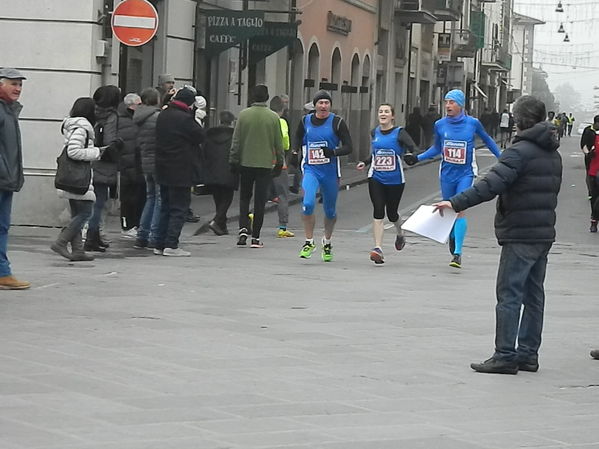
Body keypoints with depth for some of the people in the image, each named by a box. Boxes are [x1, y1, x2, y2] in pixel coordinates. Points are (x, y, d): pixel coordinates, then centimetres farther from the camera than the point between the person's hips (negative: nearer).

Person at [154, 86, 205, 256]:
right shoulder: (185, 119, -17)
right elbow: (200, 136, -10)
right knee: (179, 208, -3)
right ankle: (171, 245, -8)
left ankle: (160, 244, 15)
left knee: (166, 208, 15)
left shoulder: (162, 116, 9)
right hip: (180, 172, -8)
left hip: (163, 170, 8)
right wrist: (198, 120, 4)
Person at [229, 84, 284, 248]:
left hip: (246, 163, 1)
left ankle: (243, 229, -3)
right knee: (260, 201, 3)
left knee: (244, 198, 14)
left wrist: (233, 160, 6)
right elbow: (278, 143, 1)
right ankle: (255, 237, 3)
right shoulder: (273, 117, -4)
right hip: (265, 164, -1)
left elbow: (236, 141, -1)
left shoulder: (243, 115, -3)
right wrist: (279, 163, 10)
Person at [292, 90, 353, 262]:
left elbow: (348, 147, -6)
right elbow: (298, 140, 23)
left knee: (330, 211, 11)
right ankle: (309, 242, -8)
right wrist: (295, 154, 6)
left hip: (330, 171, 0)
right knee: (308, 204, -22)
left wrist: (333, 152, -24)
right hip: (310, 170, 0)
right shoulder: (305, 121, 5)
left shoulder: (337, 122, -4)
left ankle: (327, 242, 36)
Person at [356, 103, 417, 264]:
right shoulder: (375, 133, 8)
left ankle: (400, 234, 43)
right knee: (378, 211, -12)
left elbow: (413, 149, -19)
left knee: (391, 213, 8)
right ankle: (378, 248, -17)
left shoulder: (399, 133, -7)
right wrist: (365, 163, 17)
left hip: (395, 180, -3)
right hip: (376, 178, 3)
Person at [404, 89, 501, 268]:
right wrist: (418, 158, 5)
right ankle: (453, 237, 43)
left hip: (465, 174, -3)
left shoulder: (472, 123, -6)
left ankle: (457, 253, -16)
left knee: (460, 209, -15)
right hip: (447, 174, 3)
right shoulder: (440, 125, 0)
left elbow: (487, 140, 11)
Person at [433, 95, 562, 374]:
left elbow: (492, 184, -25)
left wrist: (457, 203, -27)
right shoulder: (552, 154, 13)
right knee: (533, 295, 12)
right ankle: (528, 354, 15)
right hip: (544, 233, 9)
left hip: (520, 234, -9)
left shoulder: (520, 151, -14)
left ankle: (505, 356, -7)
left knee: (509, 294, -6)